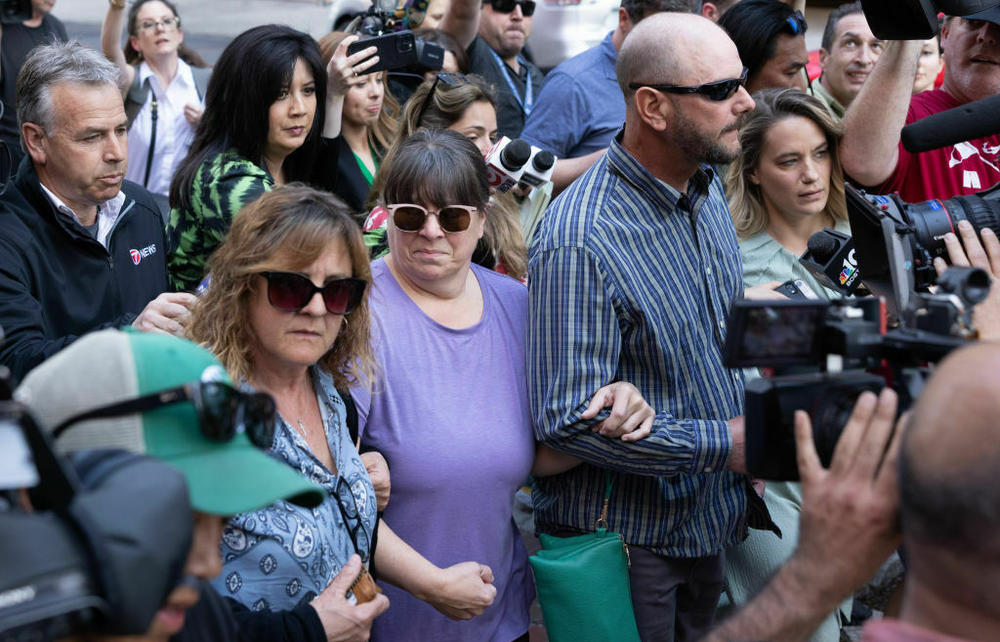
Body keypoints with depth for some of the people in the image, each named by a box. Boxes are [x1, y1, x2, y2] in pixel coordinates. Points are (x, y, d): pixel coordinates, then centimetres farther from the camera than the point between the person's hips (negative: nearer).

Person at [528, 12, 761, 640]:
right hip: (625, 536, -8)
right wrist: (729, 443, -25)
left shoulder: (709, 188, 2)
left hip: (714, 519, 8)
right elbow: (571, 419, -29)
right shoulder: (580, 241, -27)